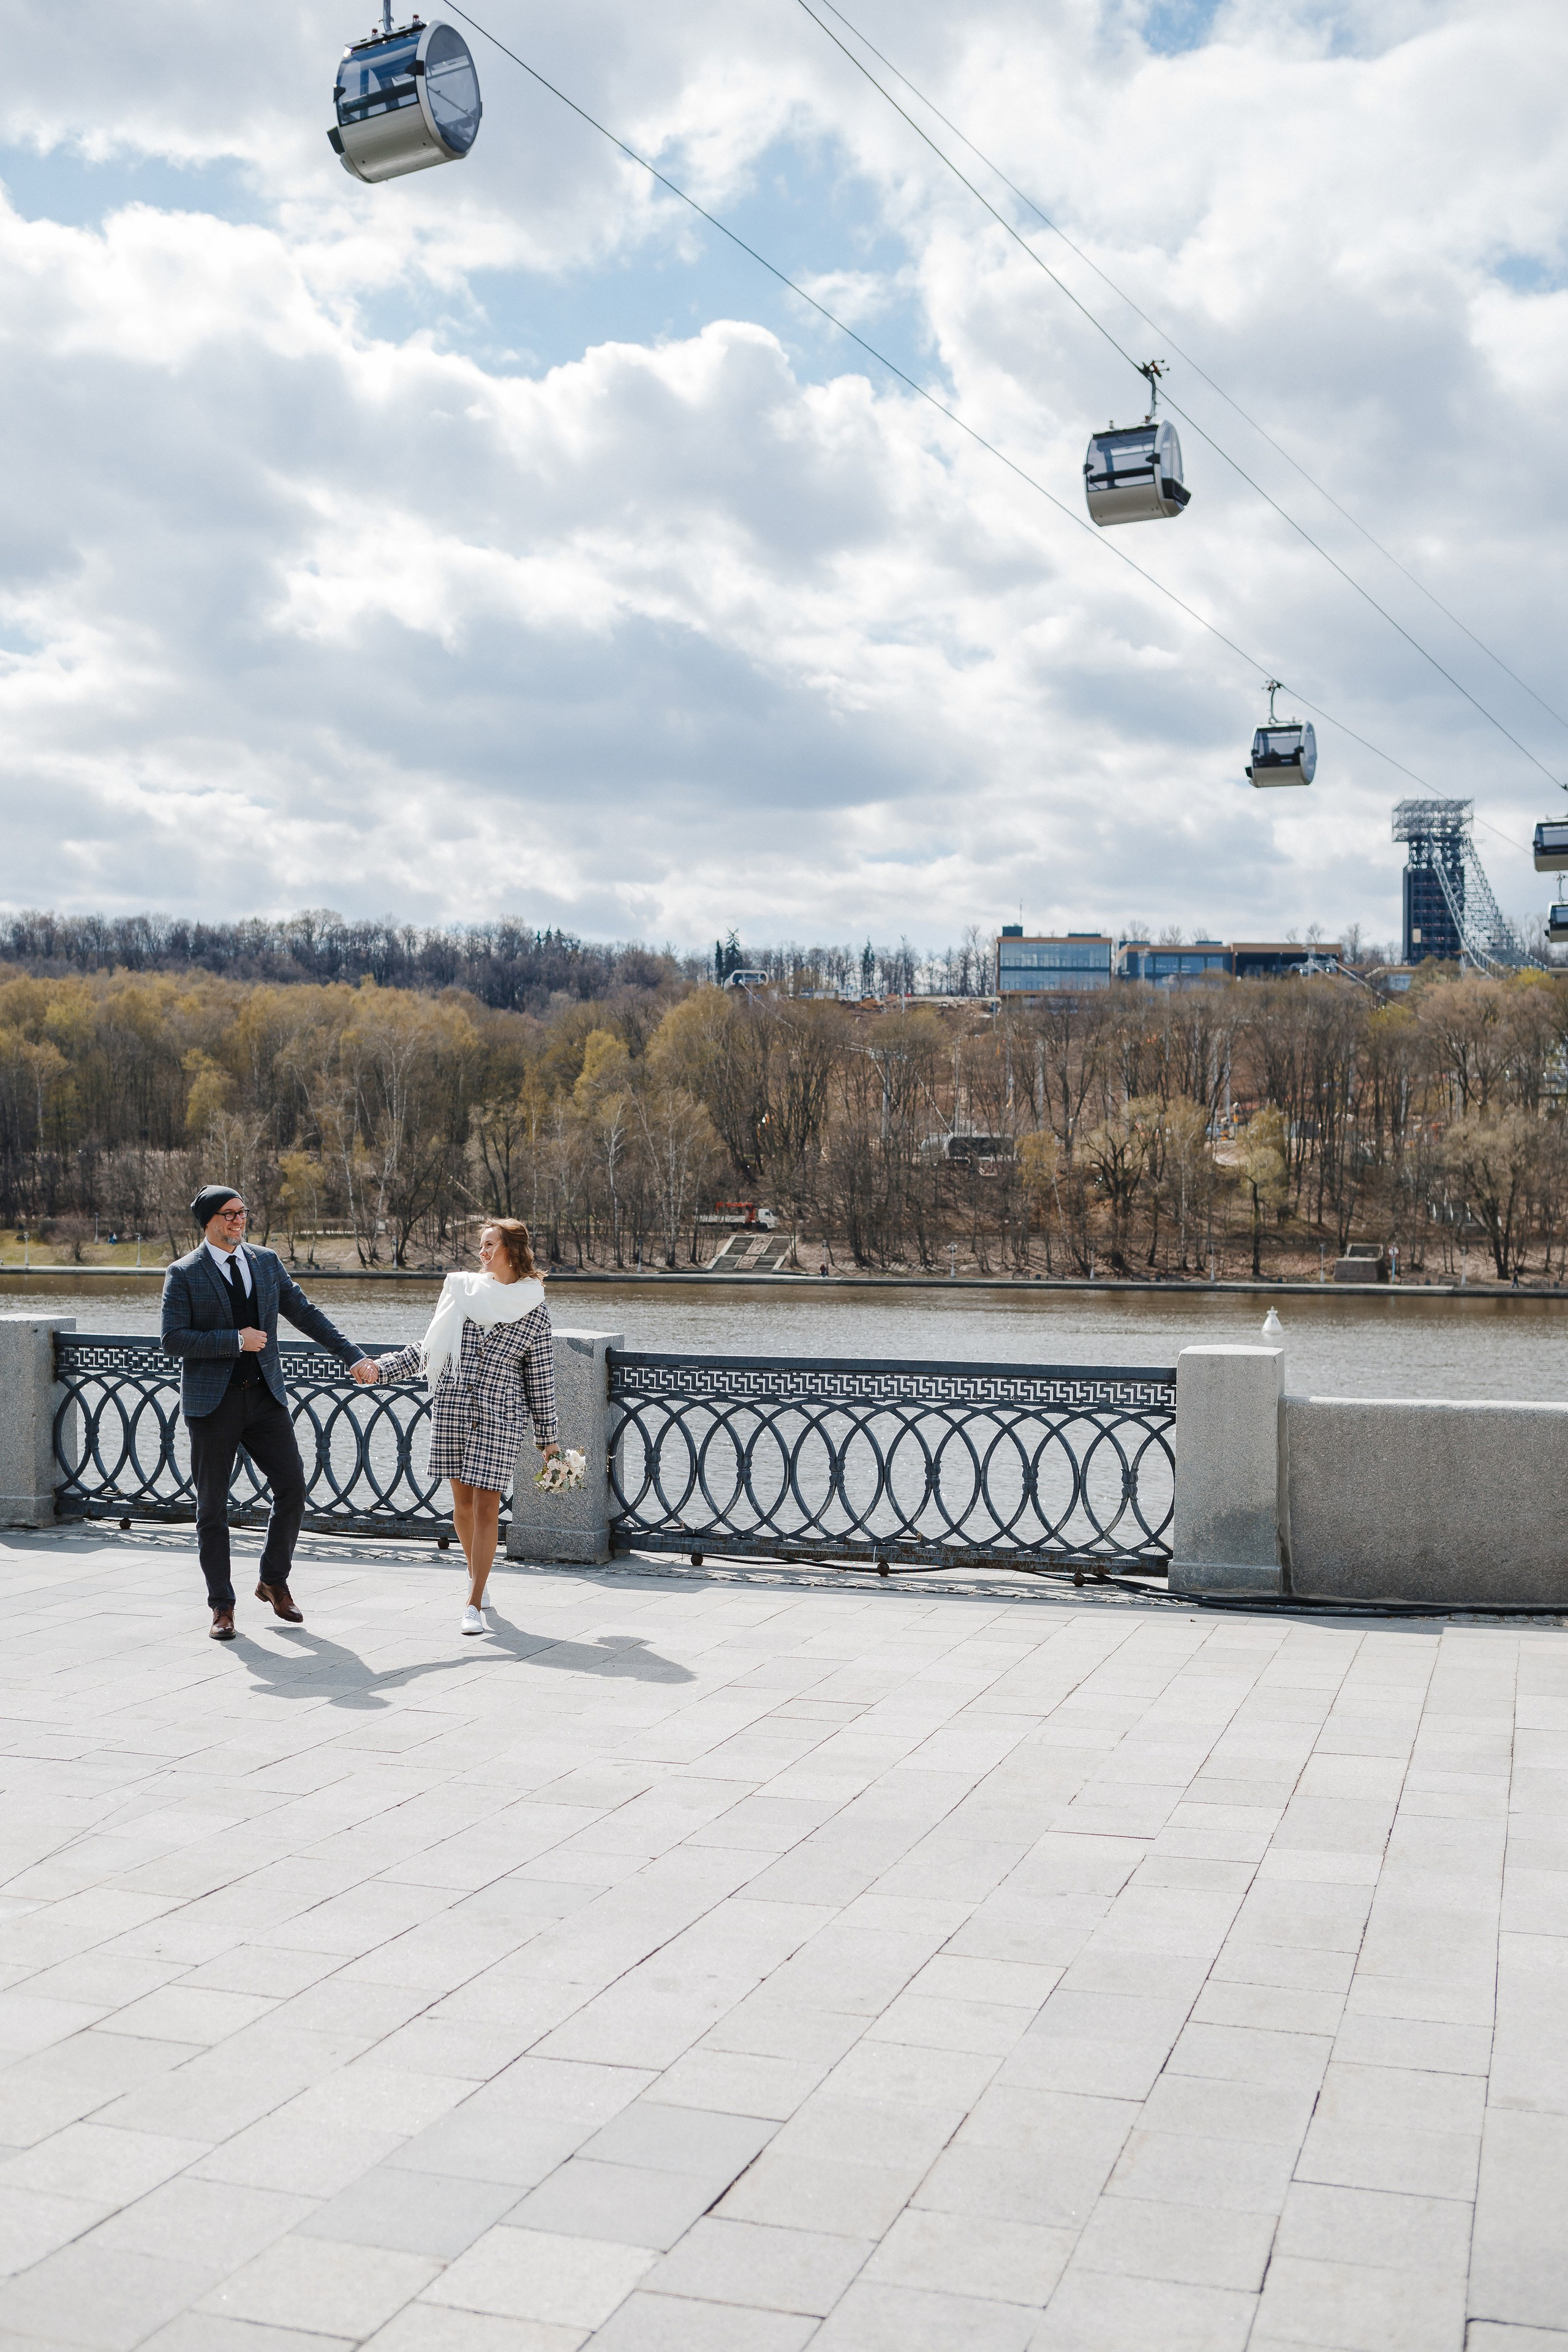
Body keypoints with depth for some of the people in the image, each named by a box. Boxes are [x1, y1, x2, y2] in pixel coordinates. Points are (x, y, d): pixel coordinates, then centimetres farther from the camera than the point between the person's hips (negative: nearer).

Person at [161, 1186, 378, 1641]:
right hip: (212, 1402, -3)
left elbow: (306, 1314, 12)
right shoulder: (184, 1274, -3)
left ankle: (274, 1581, 17)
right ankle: (222, 1606, 13)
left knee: (292, 1486, -3)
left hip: (265, 1396, 3)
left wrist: (354, 1356, 6)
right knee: (212, 1505, 3)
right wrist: (236, 1341, -18)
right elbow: (173, 1338, -10)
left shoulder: (267, 1262, 9)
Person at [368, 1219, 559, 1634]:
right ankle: (477, 1576, 33)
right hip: (451, 1408, 3)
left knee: (486, 1506, -6)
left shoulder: (534, 1311, 0)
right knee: (462, 1501, 9)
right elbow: (428, 1349, 13)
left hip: (498, 1416, -3)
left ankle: (474, 1604, -1)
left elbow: (540, 1378, 4)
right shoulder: (462, 1291, 7)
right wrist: (382, 1368, 3)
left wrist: (547, 1436, 6)